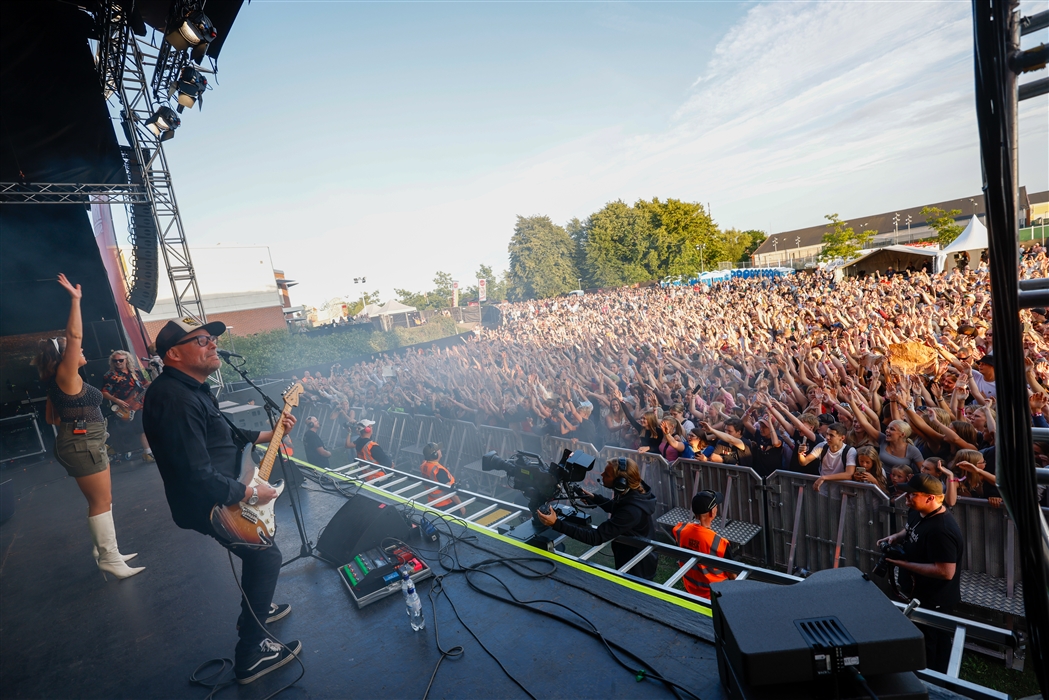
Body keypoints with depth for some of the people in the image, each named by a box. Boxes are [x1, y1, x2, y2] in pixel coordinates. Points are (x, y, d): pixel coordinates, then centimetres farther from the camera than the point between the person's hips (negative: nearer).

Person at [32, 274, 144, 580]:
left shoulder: (57, 382, 15)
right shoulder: (66, 374, -12)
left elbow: (52, 417, 23)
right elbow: (74, 335, -23)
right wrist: (75, 300, -20)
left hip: (83, 442, 10)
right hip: (83, 443, -10)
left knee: (103, 499, 15)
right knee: (101, 501, -7)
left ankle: (105, 551, 23)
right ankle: (109, 559, -2)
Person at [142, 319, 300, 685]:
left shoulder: (190, 388, 4)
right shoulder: (176, 399, -31)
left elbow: (222, 434, 17)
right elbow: (199, 478, -34)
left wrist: (268, 434, 11)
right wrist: (252, 494, -23)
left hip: (214, 490, 11)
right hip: (205, 504, -11)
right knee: (266, 556, -2)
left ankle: (257, 609, 47)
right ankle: (251, 654, 13)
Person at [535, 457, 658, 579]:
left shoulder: (631, 511, -40)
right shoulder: (632, 491, -13)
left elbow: (596, 537, -39)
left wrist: (556, 524, -44)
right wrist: (594, 498, 2)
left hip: (636, 571, -8)